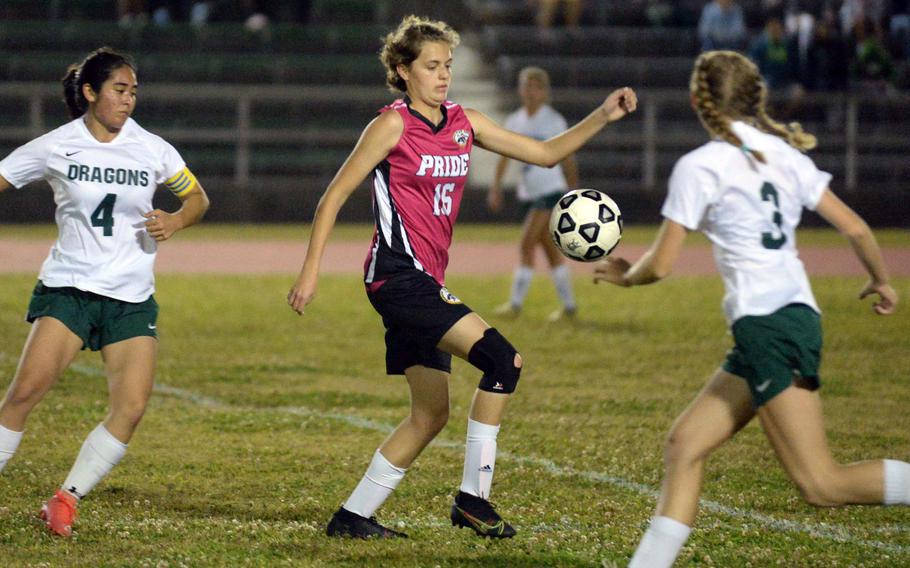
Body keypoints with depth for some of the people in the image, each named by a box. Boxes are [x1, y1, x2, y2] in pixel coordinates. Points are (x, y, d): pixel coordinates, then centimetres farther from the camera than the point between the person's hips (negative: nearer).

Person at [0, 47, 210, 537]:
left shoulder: (152, 150, 3)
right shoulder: (54, 148, -1)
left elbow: (197, 198, 14)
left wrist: (176, 221, -6)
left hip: (132, 298, 2)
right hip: (67, 289, -2)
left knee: (131, 408, -12)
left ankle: (66, 500, 2)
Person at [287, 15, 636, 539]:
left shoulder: (464, 124, 12)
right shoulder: (394, 125, -7)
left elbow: (545, 153, 16)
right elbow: (334, 197, -5)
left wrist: (603, 117, 4)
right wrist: (310, 273, -9)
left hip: (426, 283, 8)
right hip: (398, 275, -8)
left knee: (431, 414, 10)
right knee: (503, 359, -20)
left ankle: (353, 516, 17)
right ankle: (473, 496, -15)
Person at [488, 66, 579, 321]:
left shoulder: (554, 121, -5)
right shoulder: (514, 121, 8)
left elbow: (568, 159, -1)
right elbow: (504, 156, 9)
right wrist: (496, 187, 0)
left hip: (551, 190, -6)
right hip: (528, 193, 6)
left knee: (527, 243, -14)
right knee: (550, 251, 8)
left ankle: (516, 303, -13)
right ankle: (568, 305, 15)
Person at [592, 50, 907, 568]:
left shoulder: (701, 166, -7)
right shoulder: (784, 153, 12)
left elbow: (661, 265, -5)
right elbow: (855, 227, 10)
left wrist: (625, 275, 18)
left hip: (767, 326, -9)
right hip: (798, 315, 9)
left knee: (822, 484, -9)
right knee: (685, 445, 11)